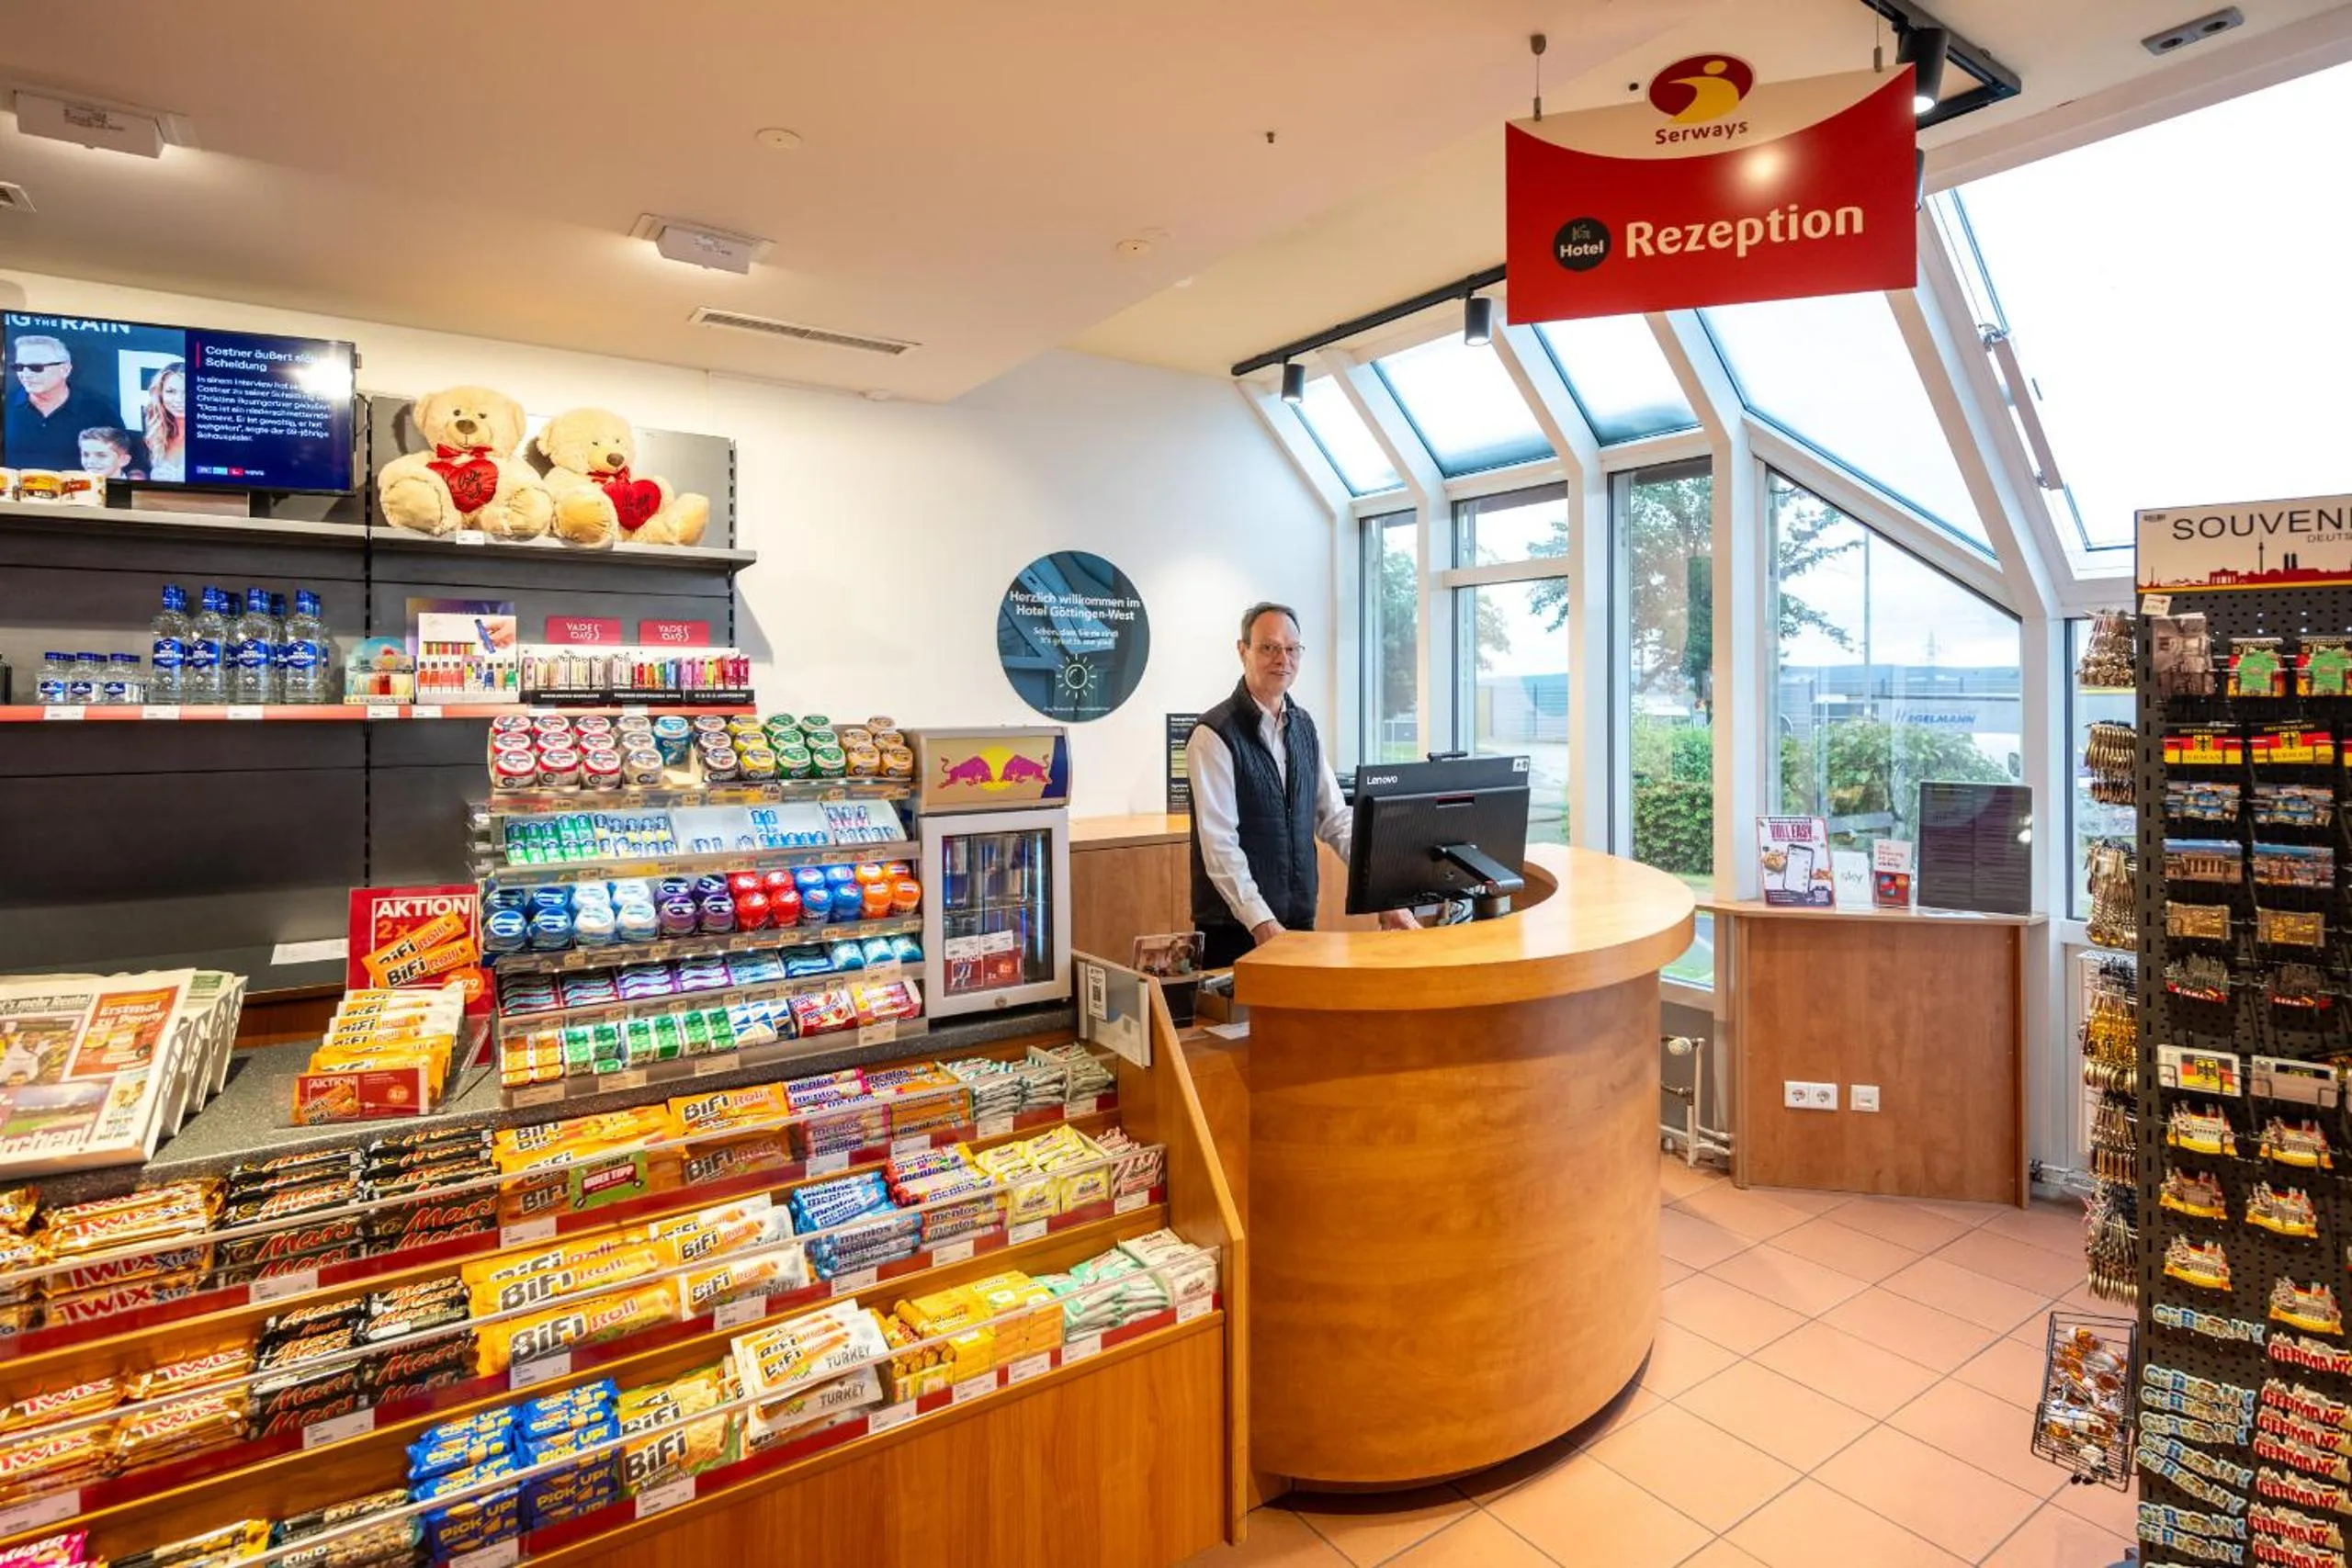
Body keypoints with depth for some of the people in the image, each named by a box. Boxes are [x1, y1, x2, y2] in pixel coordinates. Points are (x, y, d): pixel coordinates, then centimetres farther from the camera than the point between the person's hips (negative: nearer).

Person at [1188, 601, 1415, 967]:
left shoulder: (1304, 726, 8)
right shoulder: (1215, 735, -13)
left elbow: (1336, 820, 7)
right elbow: (1219, 842, -19)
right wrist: (1261, 922, -26)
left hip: (1300, 920, 6)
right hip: (1235, 927, -6)